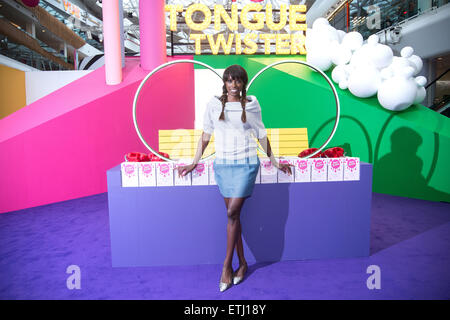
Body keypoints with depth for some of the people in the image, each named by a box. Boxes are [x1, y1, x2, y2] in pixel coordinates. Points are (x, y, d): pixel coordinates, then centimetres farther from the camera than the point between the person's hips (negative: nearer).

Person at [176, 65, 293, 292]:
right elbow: (205, 135, 11)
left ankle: (227, 266, 6)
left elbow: (261, 135, 11)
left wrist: (275, 163, 15)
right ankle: (242, 263, 21)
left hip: (246, 164, -2)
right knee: (233, 214, 6)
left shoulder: (251, 105, 4)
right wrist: (194, 163, 12)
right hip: (222, 164, 2)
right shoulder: (214, 104, 6)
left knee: (233, 213, -9)